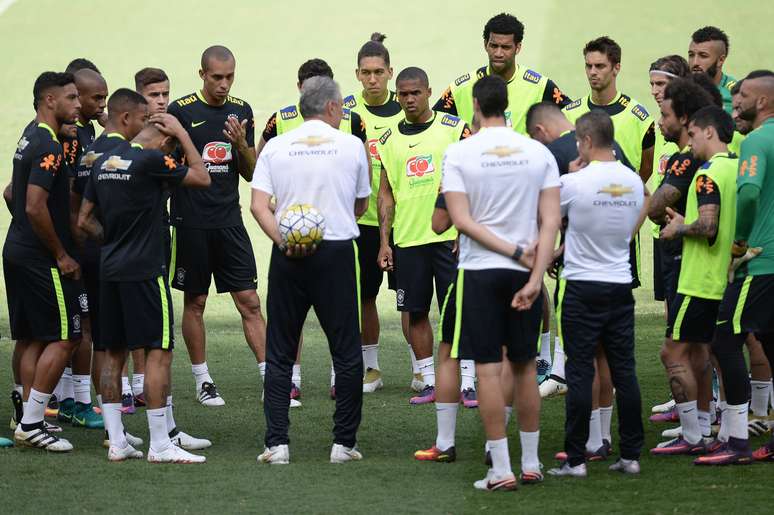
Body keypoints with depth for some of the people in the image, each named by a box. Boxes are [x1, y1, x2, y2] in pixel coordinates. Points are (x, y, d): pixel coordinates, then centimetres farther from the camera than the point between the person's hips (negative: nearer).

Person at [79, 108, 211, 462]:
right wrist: (183, 135, 3)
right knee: (159, 352, -4)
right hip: (144, 270, -8)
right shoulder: (151, 160, -12)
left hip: (110, 270, 8)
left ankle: (116, 443, 12)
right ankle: (160, 446, -6)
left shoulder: (103, 163, 10)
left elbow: (83, 220, 14)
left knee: (114, 352, 11)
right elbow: (202, 178, -2)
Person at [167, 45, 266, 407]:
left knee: (249, 302, 0)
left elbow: (250, 173, 10)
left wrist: (242, 143, -8)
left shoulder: (241, 110, 7)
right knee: (195, 302, 6)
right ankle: (202, 380, 16)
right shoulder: (181, 111, -7)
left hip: (229, 221, 3)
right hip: (191, 223, -3)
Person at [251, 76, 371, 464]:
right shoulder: (351, 145, 2)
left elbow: (258, 205, -8)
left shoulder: (275, 148, 4)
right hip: (337, 251, -1)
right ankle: (344, 442, 7)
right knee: (346, 351, 7)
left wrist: (283, 240, -13)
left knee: (279, 352, 8)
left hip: (288, 257, 1)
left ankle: (277, 442, 2)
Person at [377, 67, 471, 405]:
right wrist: (384, 241, 8)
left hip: (449, 237, -4)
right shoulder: (389, 140, 10)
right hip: (408, 238, 4)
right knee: (415, 312, 6)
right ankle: (430, 382, 14)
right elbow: (386, 193, 14)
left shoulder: (453, 129, 0)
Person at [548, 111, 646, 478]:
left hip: (582, 286, -5)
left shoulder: (574, 183, -14)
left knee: (580, 373, -1)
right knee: (624, 370, 8)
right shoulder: (634, 182, 3)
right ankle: (631, 455, 11)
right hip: (621, 285, 5)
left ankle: (575, 459, 0)